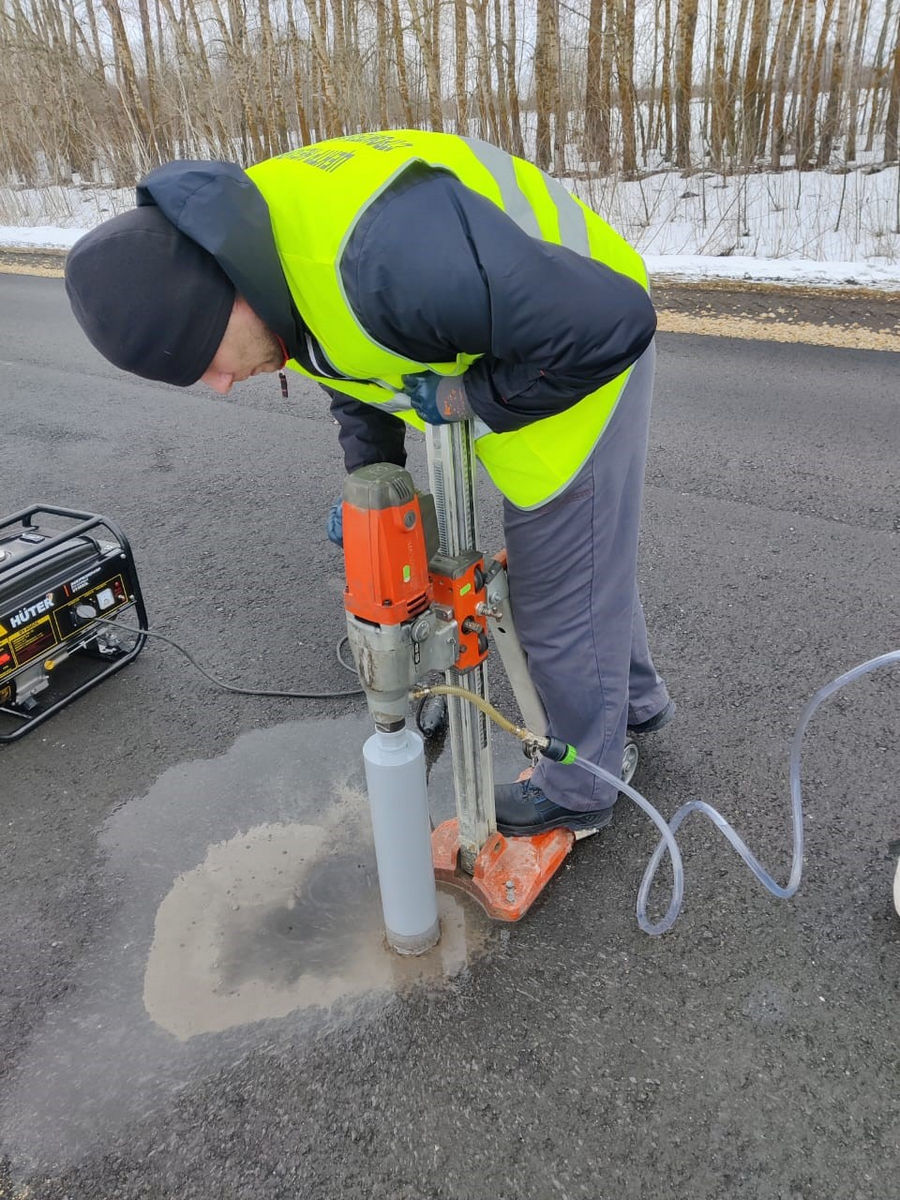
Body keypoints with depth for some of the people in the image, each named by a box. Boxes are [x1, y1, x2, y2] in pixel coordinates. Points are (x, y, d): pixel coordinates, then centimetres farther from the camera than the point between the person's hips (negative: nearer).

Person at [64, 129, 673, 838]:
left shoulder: (380, 249, -39)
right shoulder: (252, 244, -6)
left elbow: (608, 323, -36)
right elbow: (356, 361, 12)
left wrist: (465, 396, -25)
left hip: (584, 354, -9)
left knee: (563, 601, 3)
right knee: (586, 564, 24)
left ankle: (579, 791, 28)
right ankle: (638, 701, 49)